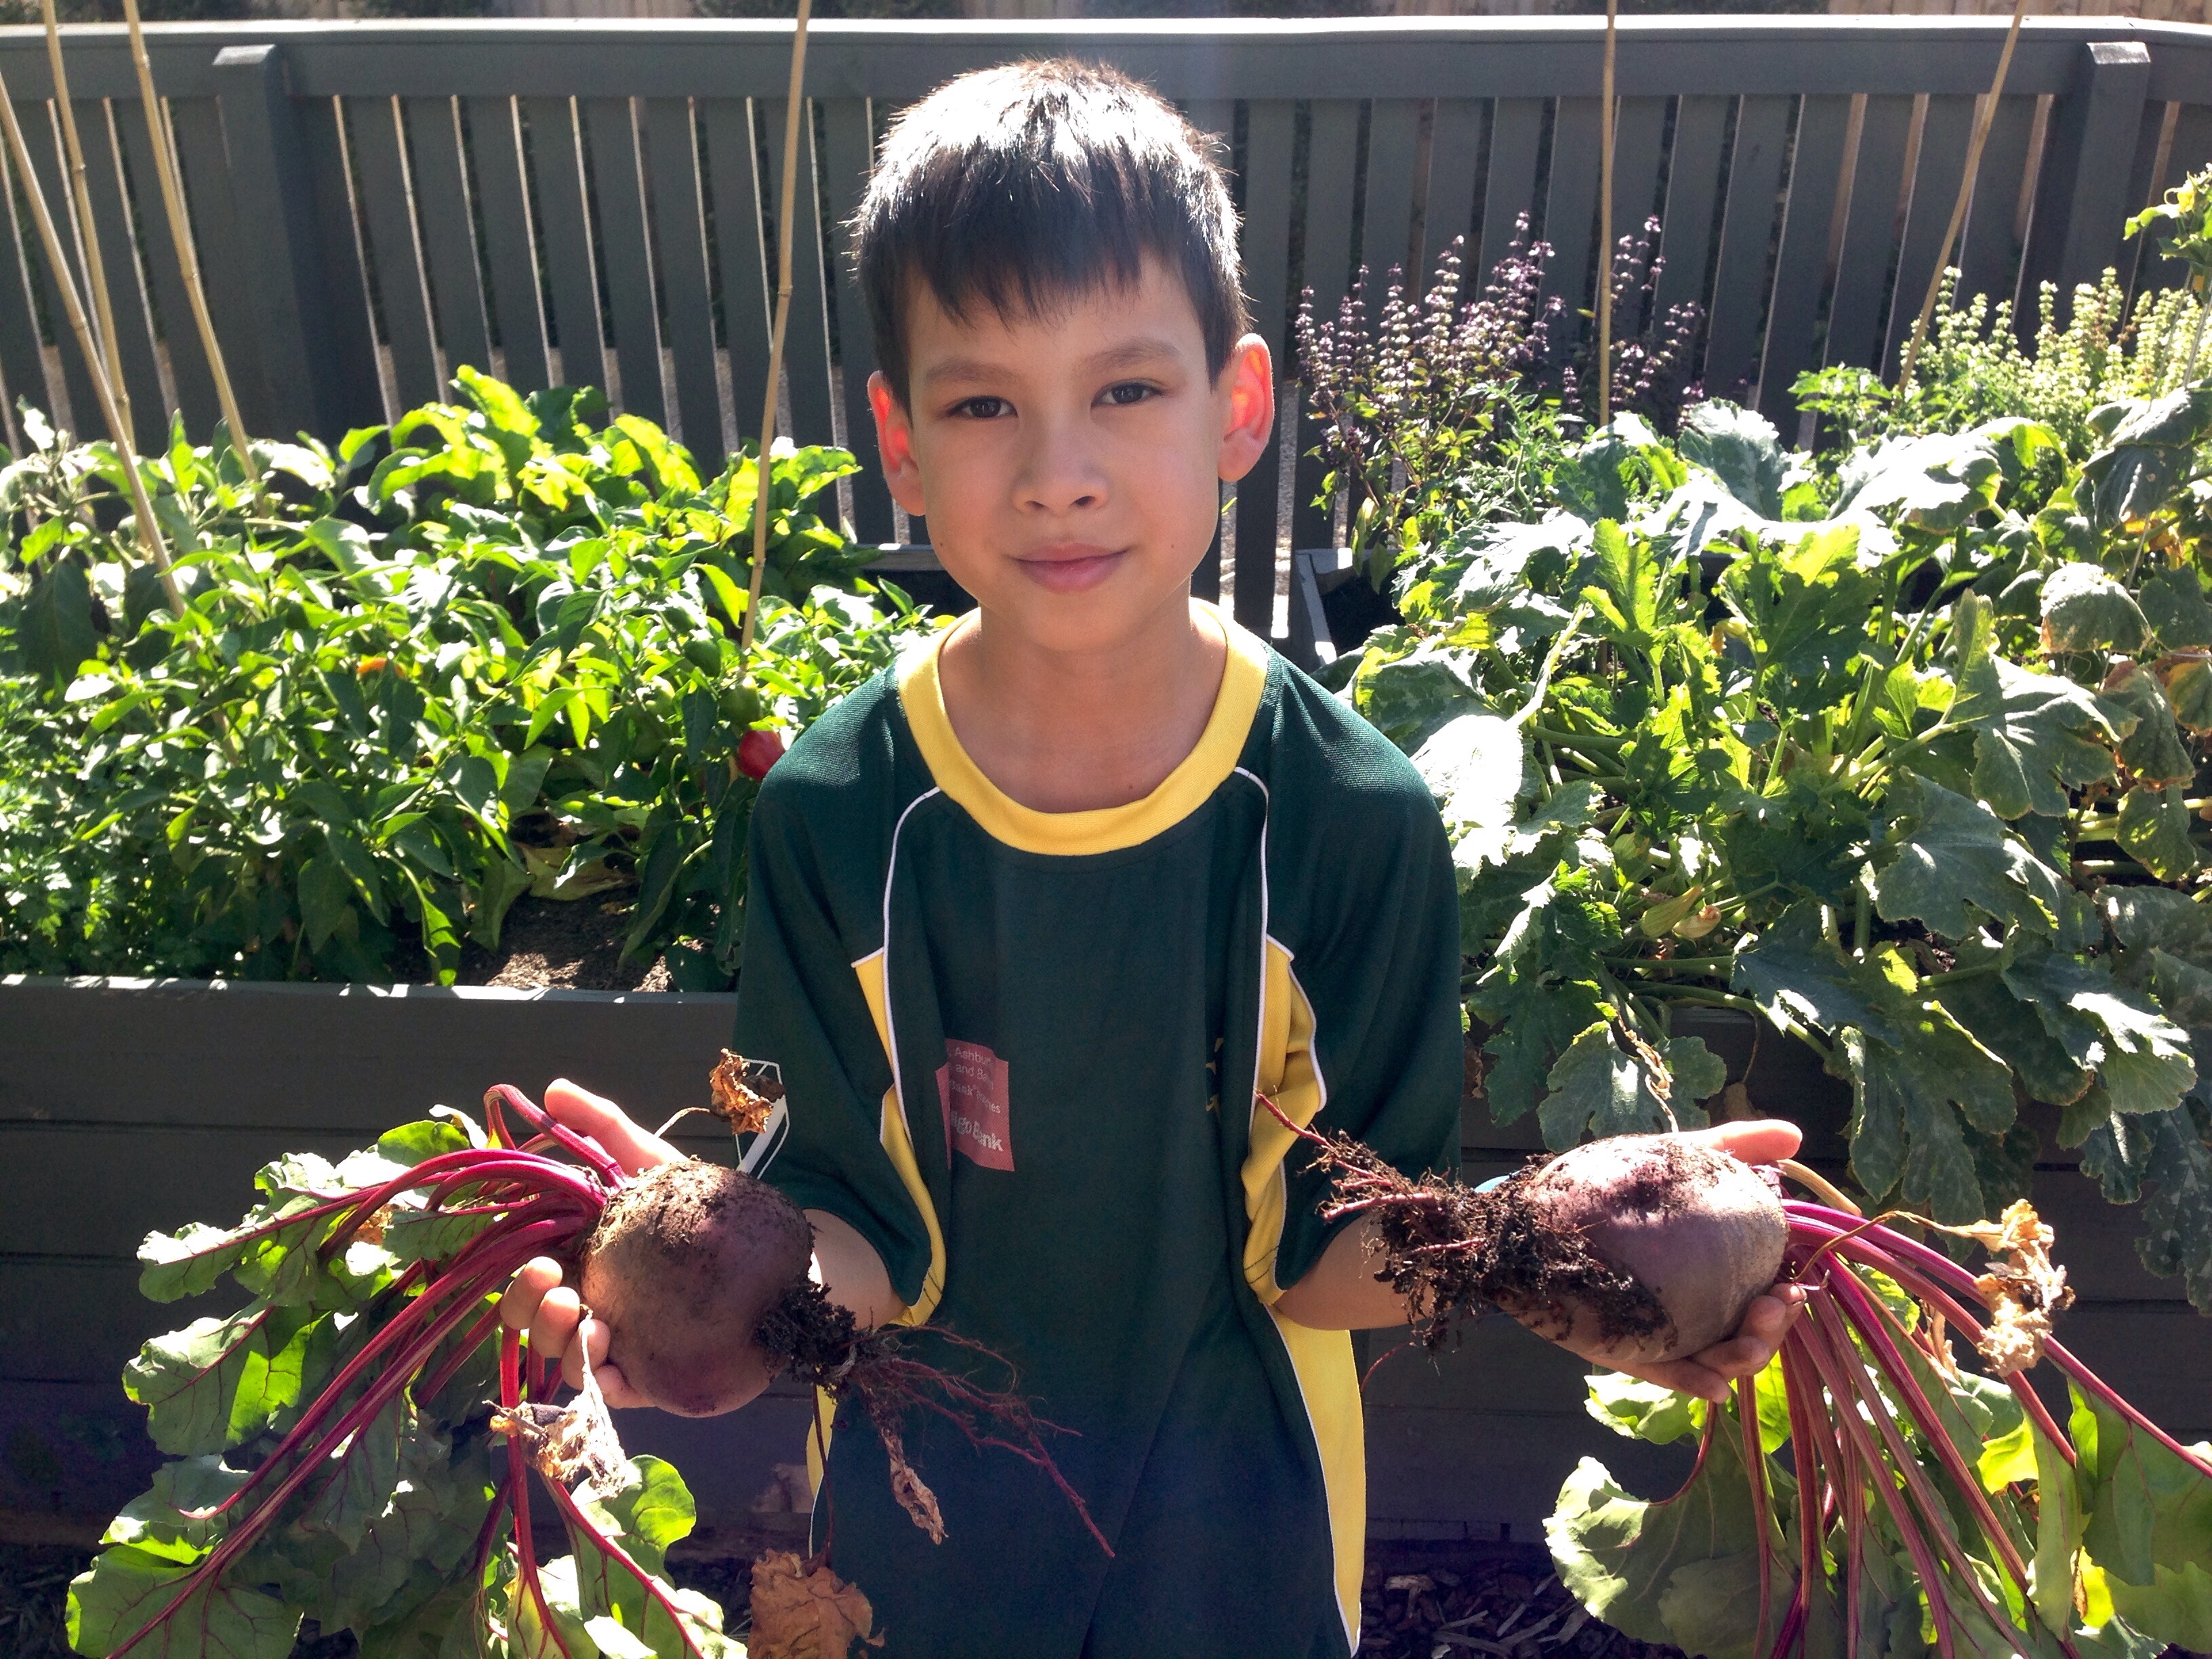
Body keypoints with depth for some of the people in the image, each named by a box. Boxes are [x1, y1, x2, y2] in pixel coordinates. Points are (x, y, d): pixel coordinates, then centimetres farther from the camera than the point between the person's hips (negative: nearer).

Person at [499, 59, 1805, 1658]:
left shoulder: (1358, 817, -21)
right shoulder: (831, 813, -19)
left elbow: (1322, 1252, -14)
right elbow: (868, 1246, -13)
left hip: (1235, 1497, 0)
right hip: (921, 1491, 1)